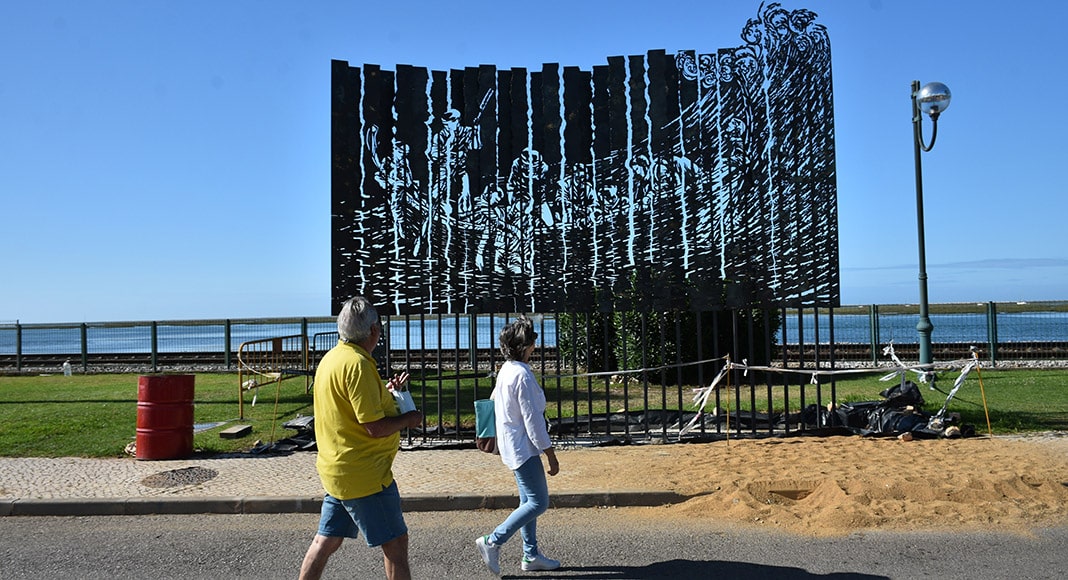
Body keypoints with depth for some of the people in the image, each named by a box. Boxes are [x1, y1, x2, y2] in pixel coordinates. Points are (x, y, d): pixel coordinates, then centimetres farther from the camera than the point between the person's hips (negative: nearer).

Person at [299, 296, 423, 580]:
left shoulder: (332, 357, 9)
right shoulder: (357, 364, -22)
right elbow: (375, 427, -24)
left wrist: (385, 390, 16)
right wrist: (408, 419, -8)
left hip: (336, 469, 10)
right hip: (364, 473, -10)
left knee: (326, 541, 17)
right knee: (395, 542, 2)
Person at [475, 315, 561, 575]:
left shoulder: (505, 370, 6)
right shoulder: (523, 376, -22)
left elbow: (493, 401, 19)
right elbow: (533, 420, -22)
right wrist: (551, 455, -16)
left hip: (511, 445, 10)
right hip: (523, 448, -10)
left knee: (528, 501, 16)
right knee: (538, 503, -3)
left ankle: (531, 555, 23)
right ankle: (492, 542, -1)